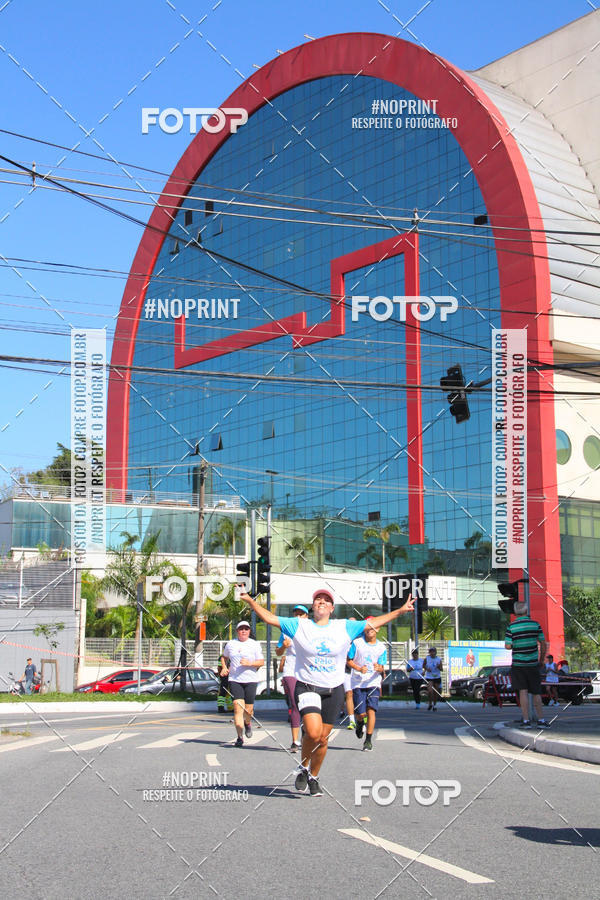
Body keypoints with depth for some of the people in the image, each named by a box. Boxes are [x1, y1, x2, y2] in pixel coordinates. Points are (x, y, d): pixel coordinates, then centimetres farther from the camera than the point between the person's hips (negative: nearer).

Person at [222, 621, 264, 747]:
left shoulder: (255, 645, 5)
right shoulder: (230, 644, 10)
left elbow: (261, 662, 1)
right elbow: (224, 657, 27)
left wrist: (250, 663, -16)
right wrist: (225, 667, 9)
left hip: (251, 680, 0)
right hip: (235, 680, 0)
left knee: (248, 709, 1)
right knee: (238, 707, -13)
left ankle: (247, 723, 37)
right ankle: (239, 737, -11)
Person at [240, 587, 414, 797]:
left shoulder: (345, 627, 6)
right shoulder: (298, 626, 1)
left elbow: (373, 623, 9)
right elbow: (269, 618, -2)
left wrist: (400, 611, 6)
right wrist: (250, 601, -12)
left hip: (334, 690, 2)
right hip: (307, 687, -2)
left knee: (322, 738, 5)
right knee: (313, 732, -21)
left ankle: (313, 778, 27)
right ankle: (303, 769, 7)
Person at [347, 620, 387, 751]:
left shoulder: (381, 647, 4)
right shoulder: (357, 643, 0)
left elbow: (382, 668, 2)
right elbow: (349, 660, 3)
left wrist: (379, 668, -22)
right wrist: (359, 669, -14)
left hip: (373, 683, 0)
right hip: (358, 683, 0)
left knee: (371, 710, -12)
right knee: (361, 714, -4)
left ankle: (368, 740, -2)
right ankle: (360, 723, 33)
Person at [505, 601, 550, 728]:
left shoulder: (511, 627, -7)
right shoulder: (535, 624, -1)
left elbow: (508, 646, -10)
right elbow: (543, 644, 2)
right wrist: (541, 659, 14)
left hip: (518, 664, -2)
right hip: (533, 663, 2)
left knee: (523, 692, 0)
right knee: (536, 693, 10)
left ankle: (526, 720, -3)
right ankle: (541, 720, 14)